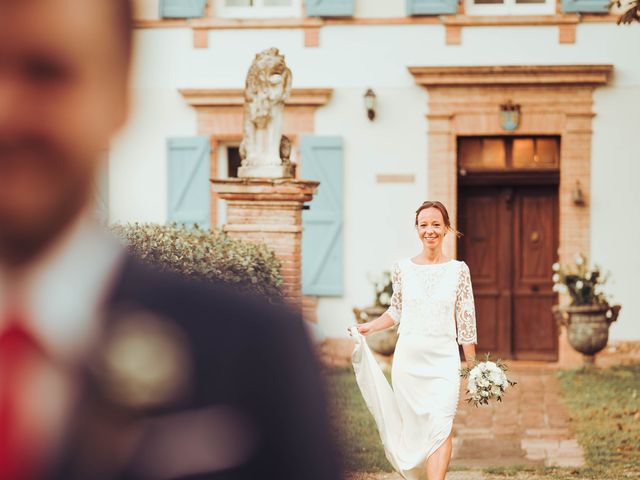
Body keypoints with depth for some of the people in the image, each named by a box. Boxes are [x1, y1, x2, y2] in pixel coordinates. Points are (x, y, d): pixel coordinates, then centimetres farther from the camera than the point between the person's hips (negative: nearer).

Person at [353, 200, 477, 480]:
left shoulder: (458, 270, 0)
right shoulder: (403, 268, 4)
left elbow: (466, 321, 3)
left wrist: (473, 366, 3)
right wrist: (370, 327, 0)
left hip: (444, 360, -2)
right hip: (408, 357, 2)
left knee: (441, 427, -15)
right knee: (412, 428, 6)